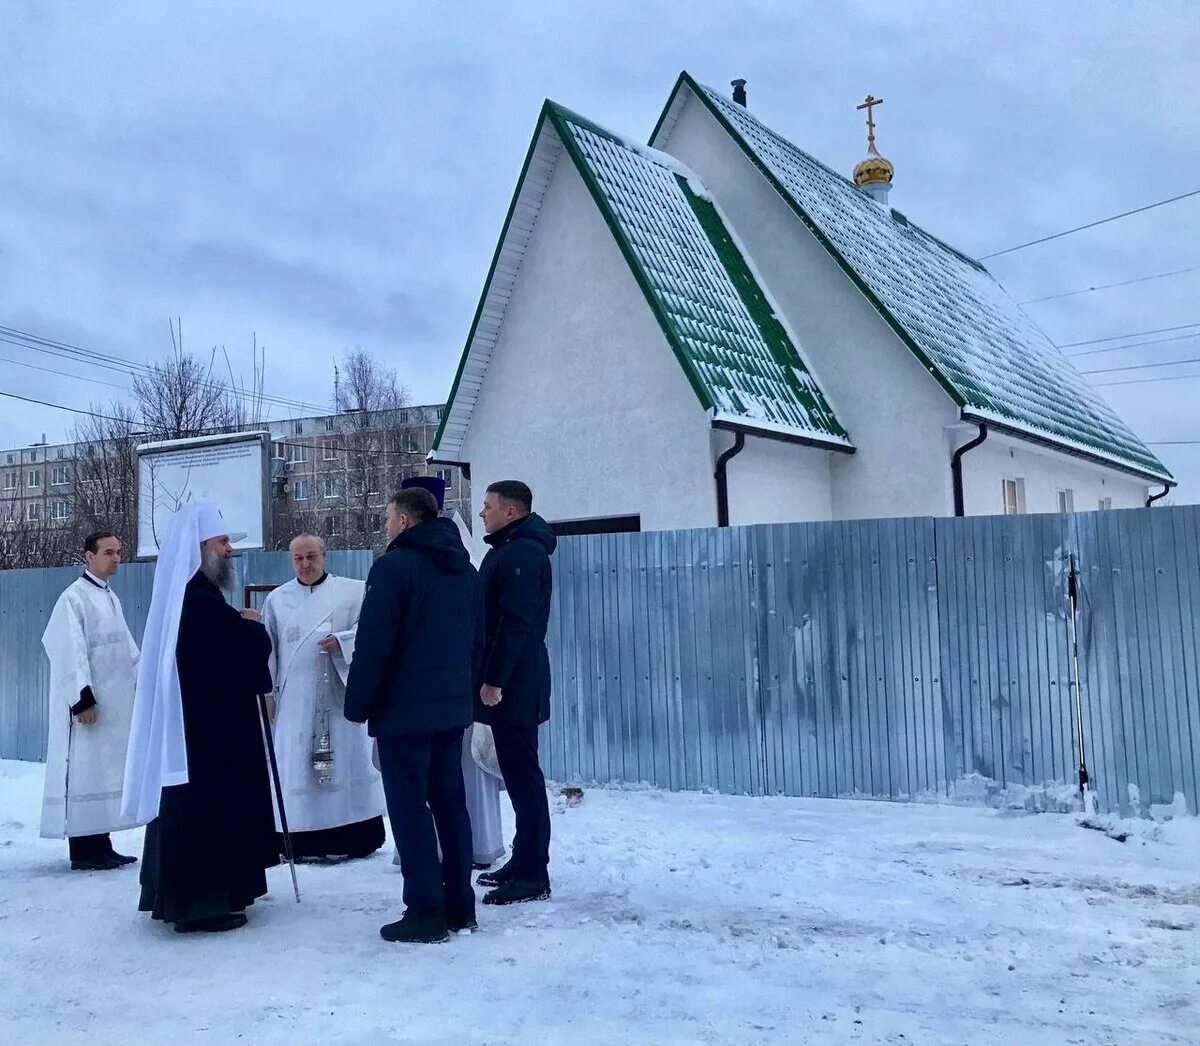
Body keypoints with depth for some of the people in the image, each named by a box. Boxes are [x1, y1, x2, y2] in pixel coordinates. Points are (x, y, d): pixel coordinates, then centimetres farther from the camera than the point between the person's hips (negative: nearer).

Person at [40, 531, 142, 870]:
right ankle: (82, 851, 1)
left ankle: (101, 845, 16)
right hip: (89, 702, -8)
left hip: (116, 701, 8)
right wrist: (82, 698, -21)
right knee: (86, 770, -5)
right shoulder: (74, 597, -10)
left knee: (106, 771, 10)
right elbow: (70, 651, -17)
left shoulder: (111, 598, 14)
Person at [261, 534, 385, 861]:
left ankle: (359, 837, 9)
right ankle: (303, 841, 4)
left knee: (347, 762, 2)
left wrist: (342, 641, -18)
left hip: (339, 695, -2)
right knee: (296, 768, 0)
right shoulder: (277, 599, 12)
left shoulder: (353, 591, 3)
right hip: (295, 700, 2)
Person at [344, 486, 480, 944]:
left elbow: (373, 644, -15)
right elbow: (476, 641, 18)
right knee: (450, 803, 12)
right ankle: (459, 907, 16)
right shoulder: (465, 569, 14)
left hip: (403, 709, -7)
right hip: (453, 707, 8)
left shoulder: (394, 565, -11)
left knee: (410, 808, -1)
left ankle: (425, 912, 0)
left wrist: (357, 704, -7)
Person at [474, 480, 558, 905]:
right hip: (511, 681, 10)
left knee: (521, 773, -7)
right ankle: (523, 861, 23)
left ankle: (533, 874, -2)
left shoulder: (522, 553, -14)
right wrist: (491, 676, 18)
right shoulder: (509, 550, 18)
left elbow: (515, 622, -22)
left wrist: (494, 679, -21)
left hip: (513, 684, -10)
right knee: (518, 771, 14)